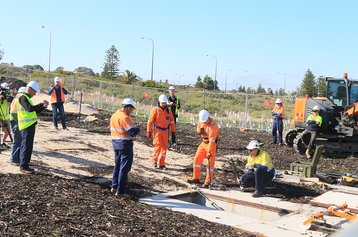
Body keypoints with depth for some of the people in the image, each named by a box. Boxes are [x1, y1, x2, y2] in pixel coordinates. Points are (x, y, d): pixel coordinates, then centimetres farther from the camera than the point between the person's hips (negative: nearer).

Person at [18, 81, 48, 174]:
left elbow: (34, 111, 23)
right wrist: (41, 104, -20)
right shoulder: (23, 97, -11)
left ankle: (24, 165, 21)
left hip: (30, 126, 10)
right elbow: (30, 108, -26)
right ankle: (23, 167, -8)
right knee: (27, 147, -10)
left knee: (26, 146, 14)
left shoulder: (27, 98, 21)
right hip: (26, 126, -10)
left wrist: (43, 106, 11)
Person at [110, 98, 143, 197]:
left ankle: (114, 186, 30)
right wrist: (138, 127, -2)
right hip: (125, 145, -8)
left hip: (115, 143, 8)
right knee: (124, 168, 0)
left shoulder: (114, 115, 9)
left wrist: (134, 127, 12)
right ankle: (120, 191, 3)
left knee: (117, 165, 22)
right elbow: (133, 132, -21)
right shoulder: (125, 117, -18)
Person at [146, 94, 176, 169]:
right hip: (157, 130, -4)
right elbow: (150, 121, -6)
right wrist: (149, 132, -10)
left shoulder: (168, 111, 8)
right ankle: (154, 160, 9)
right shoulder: (155, 110, -5)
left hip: (165, 131, 5)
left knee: (164, 147, 4)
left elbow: (172, 121, 14)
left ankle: (162, 164, 12)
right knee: (158, 145, -13)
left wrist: (173, 131, 11)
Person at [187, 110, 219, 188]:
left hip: (212, 144, -8)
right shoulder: (201, 120, -5)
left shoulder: (212, 125, -28)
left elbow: (212, 140, -29)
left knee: (210, 162, -6)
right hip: (204, 142, 8)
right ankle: (196, 178, 16)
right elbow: (198, 130, 11)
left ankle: (208, 181, 1)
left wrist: (209, 152, -29)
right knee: (197, 159, 7)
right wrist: (200, 130, -14)